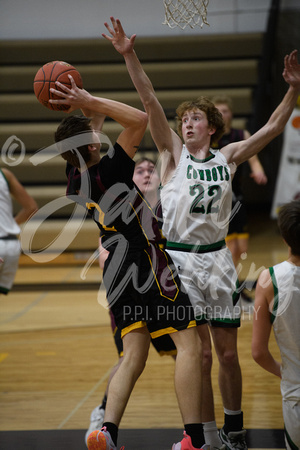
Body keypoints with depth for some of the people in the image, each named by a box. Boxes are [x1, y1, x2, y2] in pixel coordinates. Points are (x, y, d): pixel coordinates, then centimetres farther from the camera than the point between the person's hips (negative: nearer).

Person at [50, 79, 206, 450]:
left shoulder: (75, 180, 7)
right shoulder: (106, 172, -15)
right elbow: (140, 120, -16)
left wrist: (78, 110, 20)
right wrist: (90, 102, -14)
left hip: (118, 268, 8)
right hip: (145, 262, -8)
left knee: (133, 357, 8)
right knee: (188, 345, -6)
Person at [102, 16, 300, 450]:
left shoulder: (227, 156, 7)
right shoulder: (173, 152, 0)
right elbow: (150, 102, -11)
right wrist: (129, 55, -20)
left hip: (218, 258, 2)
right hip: (181, 259, -2)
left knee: (227, 352, 7)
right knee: (199, 354, -3)